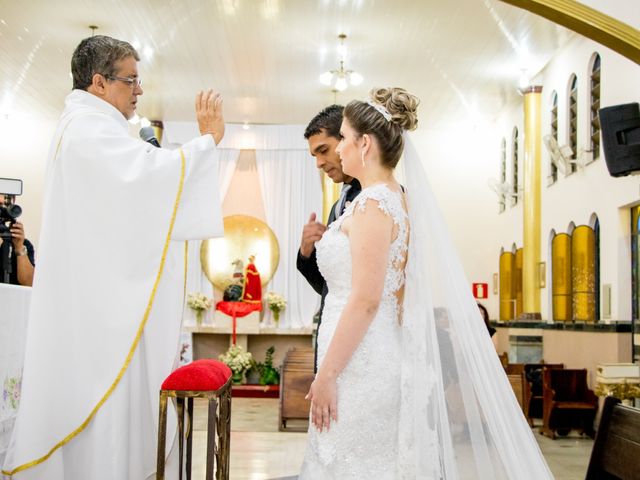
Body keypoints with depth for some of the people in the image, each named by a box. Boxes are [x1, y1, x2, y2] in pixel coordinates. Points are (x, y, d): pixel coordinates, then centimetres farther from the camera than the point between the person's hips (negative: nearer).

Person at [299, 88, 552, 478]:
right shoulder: (398, 199, 14)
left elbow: (366, 301, -20)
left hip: (362, 366, -9)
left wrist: (326, 375, -17)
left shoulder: (372, 203, -14)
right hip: (383, 356, 9)